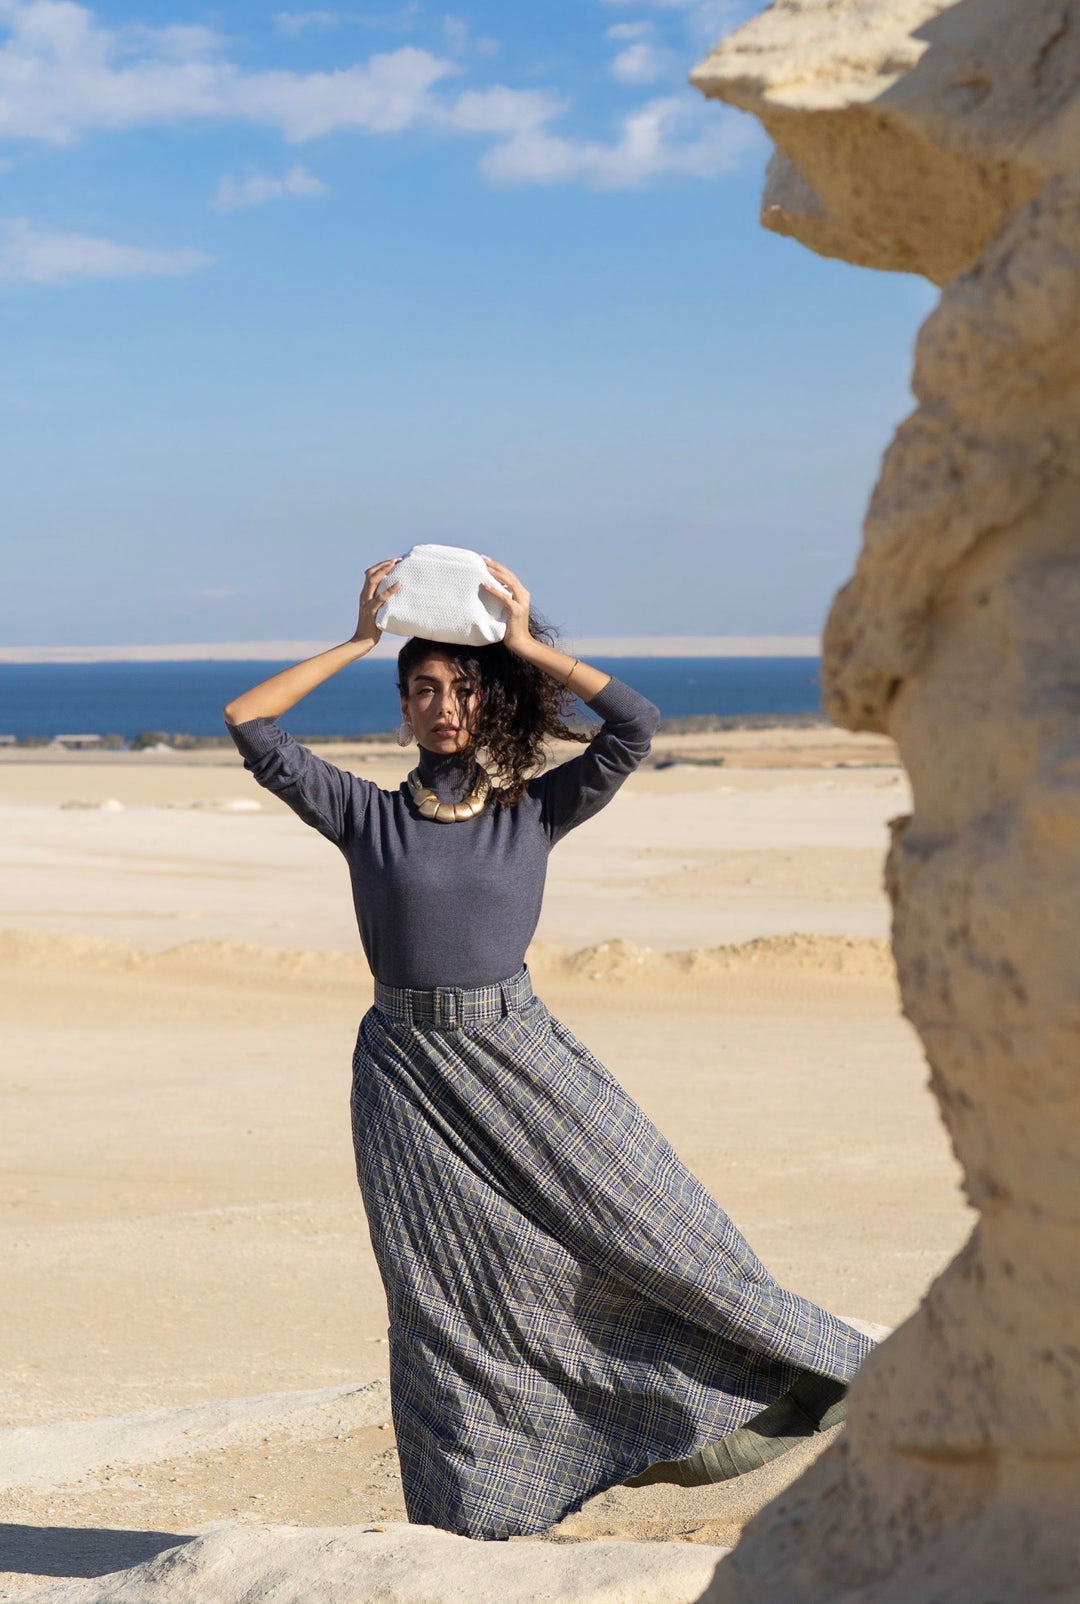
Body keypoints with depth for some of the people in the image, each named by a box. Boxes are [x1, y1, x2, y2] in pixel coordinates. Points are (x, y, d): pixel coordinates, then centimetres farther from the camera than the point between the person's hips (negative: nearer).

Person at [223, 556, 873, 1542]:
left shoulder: (536, 811, 4)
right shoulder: (368, 818, 3)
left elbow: (636, 725, -7)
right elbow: (249, 724, -3)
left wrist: (529, 647, -2)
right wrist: (358, 642, 1)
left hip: (523, 1058, 0)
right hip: (410, 1076, 0)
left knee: (645, 1219, -1)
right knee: (444, 1289, 4)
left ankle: (822, 1371, 11)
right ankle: (476, 1513, 15)